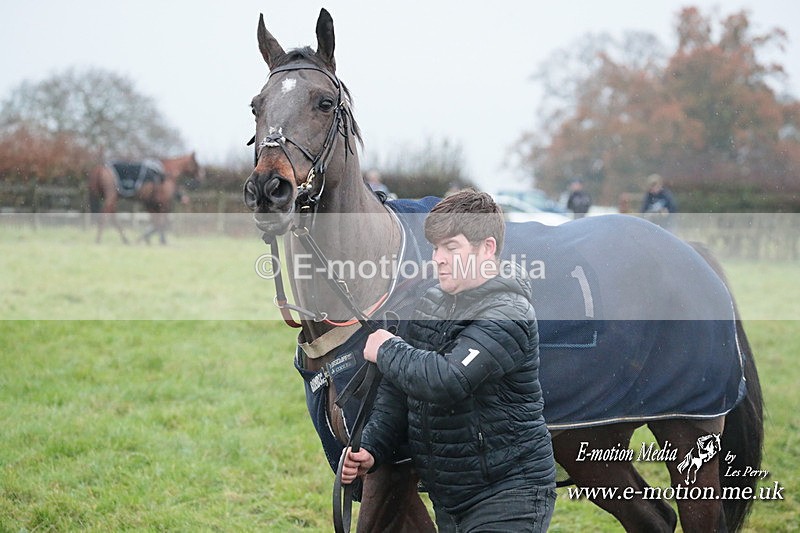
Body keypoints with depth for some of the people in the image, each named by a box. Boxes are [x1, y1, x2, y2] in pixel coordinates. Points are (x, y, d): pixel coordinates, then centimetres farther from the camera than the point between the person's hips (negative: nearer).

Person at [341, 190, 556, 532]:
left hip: (507, 499, -8)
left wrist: (386, 351, -14)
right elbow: (398, 392, 14)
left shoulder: (508, 316, -18)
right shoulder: (432, 304, 8)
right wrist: (370, 450, 0)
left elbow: (448, 381, -30)